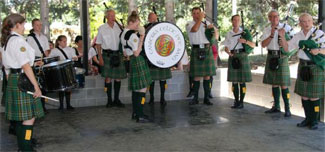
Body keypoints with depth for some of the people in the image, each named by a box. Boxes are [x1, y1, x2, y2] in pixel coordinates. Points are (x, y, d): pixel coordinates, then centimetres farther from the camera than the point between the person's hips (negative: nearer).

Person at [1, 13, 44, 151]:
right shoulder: (18, 40, -15)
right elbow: (25, 66, -21)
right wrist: (36, 86, -19)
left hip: (12, 79, 10)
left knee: (20, 117, 15)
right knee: (30, 117, -5)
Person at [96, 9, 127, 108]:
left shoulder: (119, 27, 6)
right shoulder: (102, 28, 0)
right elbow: (98, 44, 3)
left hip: (118, 54, 3)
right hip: (107, 54, -3)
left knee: (118, 77, 5)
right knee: (108, 77, -2)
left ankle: (116, 99, 17)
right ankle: (109, 100, 8)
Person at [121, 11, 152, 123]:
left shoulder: (123, 34, 13)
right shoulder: (132, 35, -17)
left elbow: (125, 53, 18)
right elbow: (136, 53, -19)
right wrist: (141, 39, -19)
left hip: (132, 62, 10)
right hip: (139, 61, -10)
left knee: (136, 88, 15)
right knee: (142, 88, -6)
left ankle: (135, 113, 20)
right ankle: (140, 116, -6)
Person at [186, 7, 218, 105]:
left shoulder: (206, 23, 13)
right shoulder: (189, 24, 4)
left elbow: (215, 36, 16)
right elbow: (194, 29, -19)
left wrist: (213, 28, -4)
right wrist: (200, 18, -10)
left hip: (207, 50, 3)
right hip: (196, 51, -2)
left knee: (207, 75, 3)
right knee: (197, 76, -1)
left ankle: (206, 98, 10)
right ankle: (195, 98, 10)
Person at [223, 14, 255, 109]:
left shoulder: (244, 32, 3)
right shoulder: (229, 34, 11)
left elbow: (253, 45, 1)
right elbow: (226, 47, 14)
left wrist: (245, 41, -17)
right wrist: (229, 52, -8)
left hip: (242, 56, -3)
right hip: (233, 57, 3)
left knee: (242, 81, -2)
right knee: (234, 80, 4)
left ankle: (241, 102, 3)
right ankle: (236, 101, 12)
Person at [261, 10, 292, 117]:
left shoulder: (286, 27, -2)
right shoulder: (267, 30, 8)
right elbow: (263, 44, -3)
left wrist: (282, 35, -19)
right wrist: (271, 35, -14)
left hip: (282, 57, -4)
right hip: (271, 57, 4)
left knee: (284, 84, -7)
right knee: (274, 83, 10)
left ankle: (287, 108, 0)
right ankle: (276, 106, 20)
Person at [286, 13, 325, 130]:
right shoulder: (298, 36, 7)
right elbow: (286, 48, 11)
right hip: (303, 66, 5)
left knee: (314, 95, 0)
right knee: (304, 94, 8)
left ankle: (314, 120, 12)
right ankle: (308, 118, 21)